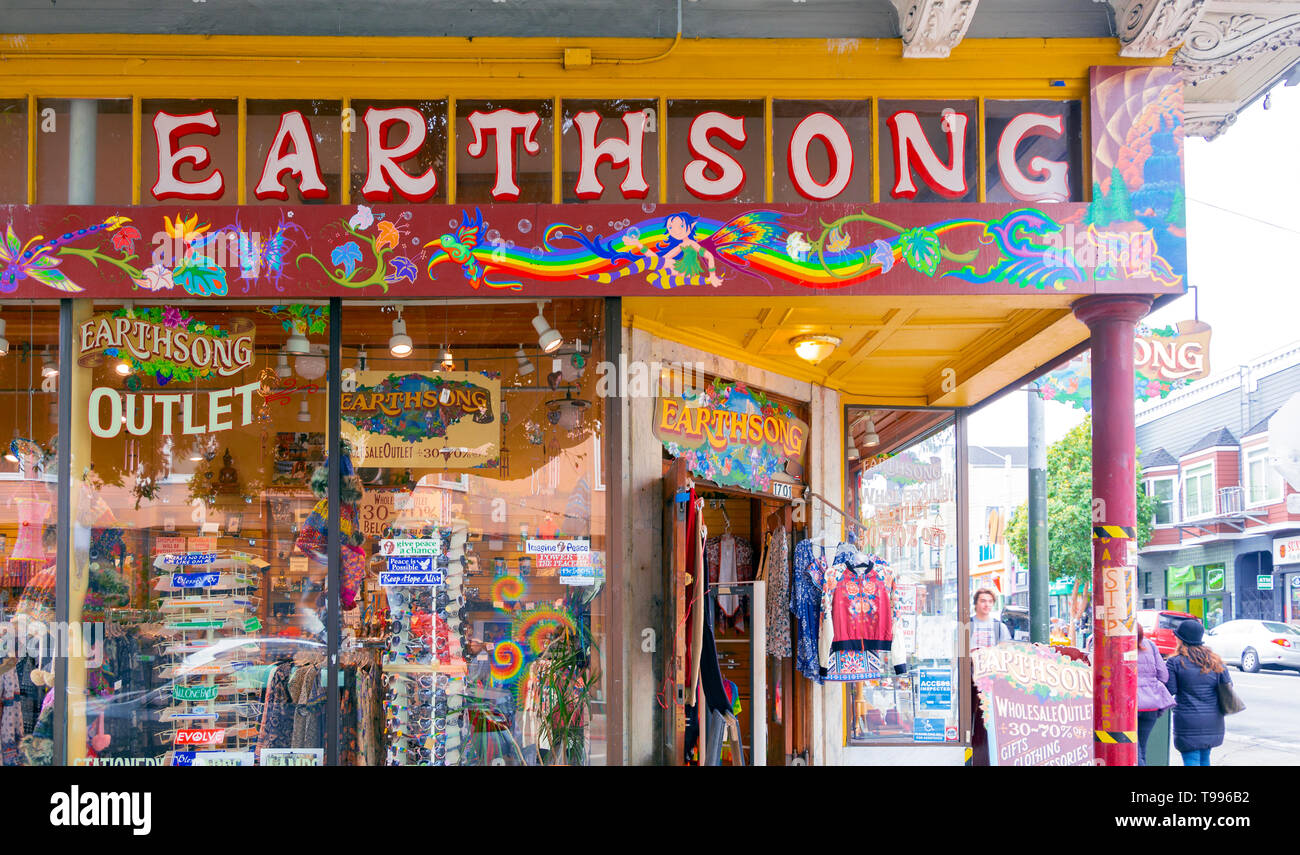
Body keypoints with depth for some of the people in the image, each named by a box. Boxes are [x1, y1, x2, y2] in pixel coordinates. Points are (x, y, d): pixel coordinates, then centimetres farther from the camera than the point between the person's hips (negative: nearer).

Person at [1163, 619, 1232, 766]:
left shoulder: (1175, 662, -8)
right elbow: (1227, 685, 6)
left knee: (1191, 759, -4)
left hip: (1188, 720, -5)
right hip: (1213, 721, 5)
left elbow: (1170, 690, -10)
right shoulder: (1215, 660, 6)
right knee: (1204, 758, 19)